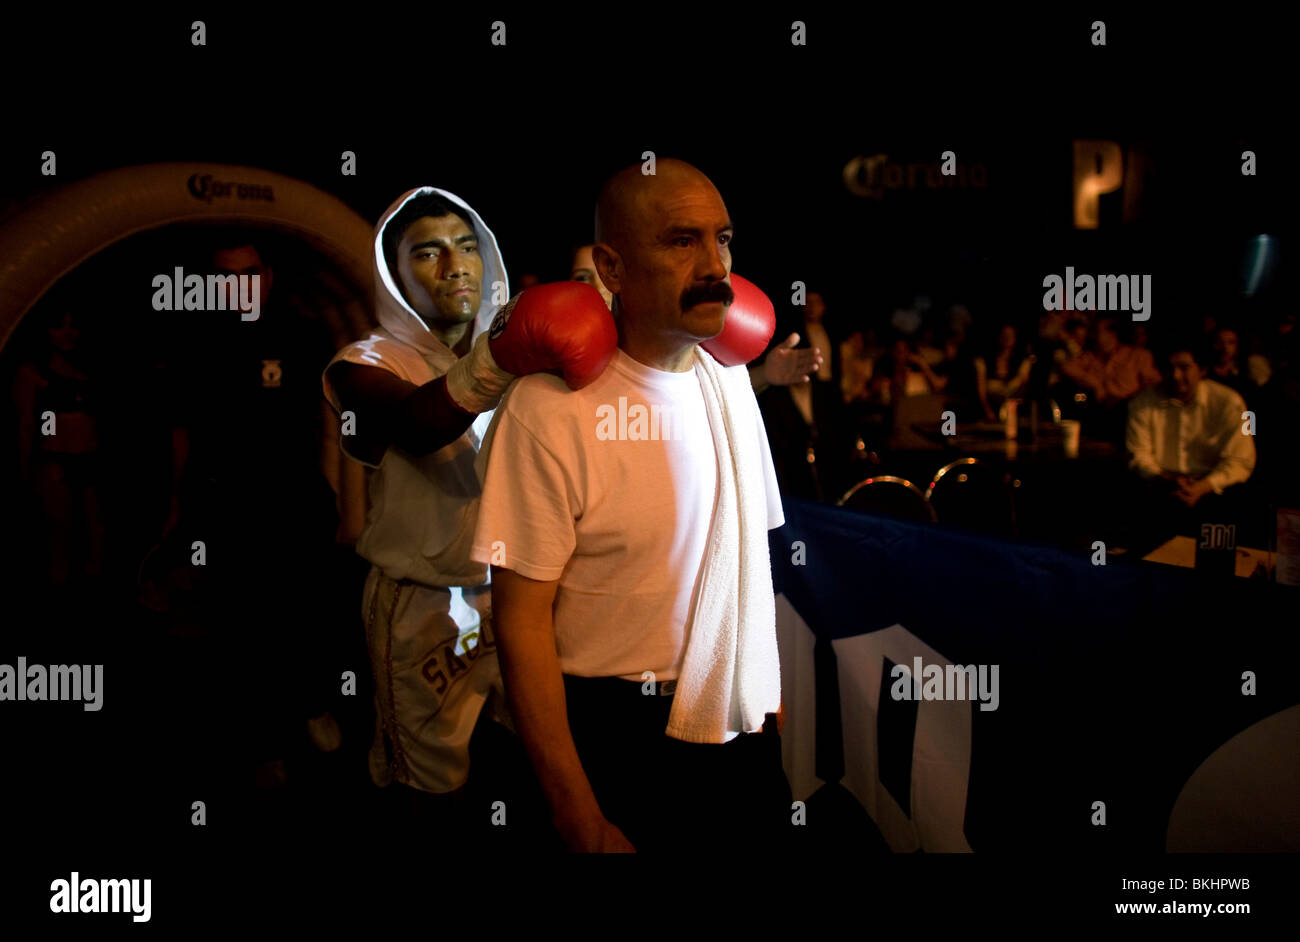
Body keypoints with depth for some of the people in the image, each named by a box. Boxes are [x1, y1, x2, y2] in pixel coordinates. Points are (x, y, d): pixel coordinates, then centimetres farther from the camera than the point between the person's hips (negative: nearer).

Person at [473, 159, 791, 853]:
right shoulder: (550, 409, -20)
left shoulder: (730, 379, 3)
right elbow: (522, 621, -18)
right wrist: (582, 822, -16)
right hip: (622, 746, -6)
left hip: (745, 734, 7)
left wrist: (776, 705, 8)